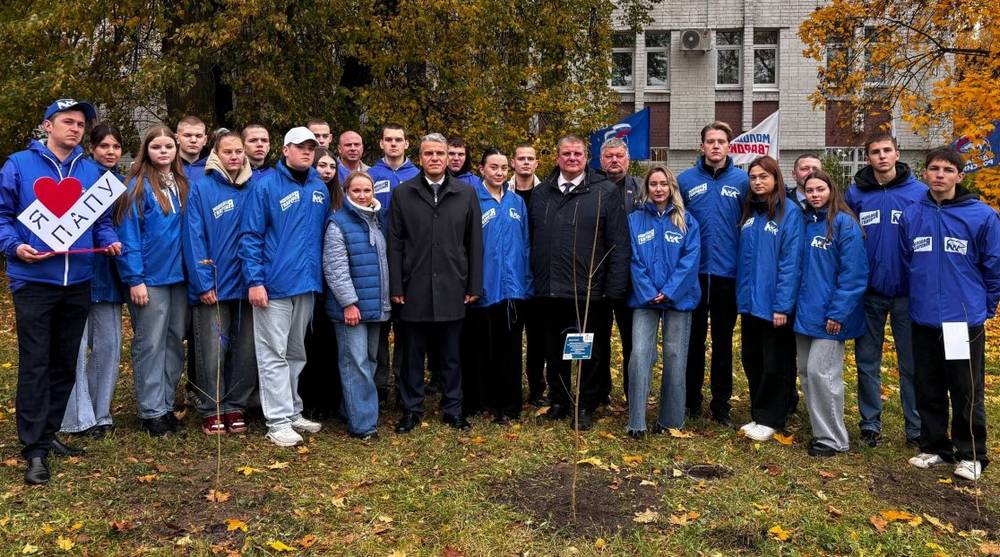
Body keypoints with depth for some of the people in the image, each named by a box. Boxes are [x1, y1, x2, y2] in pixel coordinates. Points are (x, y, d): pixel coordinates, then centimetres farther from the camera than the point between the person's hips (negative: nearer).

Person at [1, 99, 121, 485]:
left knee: (65, 363, 11)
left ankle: (47, 433, 25)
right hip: (34, 281, -4)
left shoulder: (92, 172, 12)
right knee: (35, 365, -4)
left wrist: (109, 241, -3)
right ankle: (34, 448, 2)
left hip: (78, 282, 4)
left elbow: (101, 219, 17)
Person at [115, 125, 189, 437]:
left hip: (179, 276, 5)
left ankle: (167, 404, 21)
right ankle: (152, 411, 10)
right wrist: (134, 279, -15)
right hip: (150, 278, -5)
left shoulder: (182, 185, 10)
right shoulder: (139, 185, -6)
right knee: (150, 345, 2)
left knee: (174, 342, 10)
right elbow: (128, 235, -10)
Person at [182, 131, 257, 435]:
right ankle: (212, 410, 16)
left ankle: (236, 406, 21)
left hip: (247, 284, 3)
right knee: (213, 351, 3)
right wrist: (203, 283, -13)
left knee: (246, 351, 8)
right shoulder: (202, 188, -2)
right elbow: (194, 239, -7)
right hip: (214, 286, -3)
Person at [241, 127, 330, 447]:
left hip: (307, 283, 6)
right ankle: (278, 422, 5)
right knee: (274, 355, 0)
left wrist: (319, 275, 10)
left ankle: (293, 412, 26)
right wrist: (254, 280, -15)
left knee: (296, 353, 15)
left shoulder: (320, 189, 10)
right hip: (274, 285, -6)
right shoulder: (266, 186, -6)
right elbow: (251, 236, -9)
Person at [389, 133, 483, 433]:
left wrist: (474, 286, 1)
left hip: (452, 289, 1)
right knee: (412, 354, 8)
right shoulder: (402, 193, 4)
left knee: (451, 355, 10)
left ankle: (452, 409, 22)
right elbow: (395, 244, 2)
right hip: (414, 290, 0)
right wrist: (396, 287, -3)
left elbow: (474, 243, 5)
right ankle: (412, 409, 20)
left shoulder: (466, 194, 5)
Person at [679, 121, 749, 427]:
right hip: (693, 272, 0)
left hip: (728, 273, 0)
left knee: (723, 341, 9)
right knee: (693, 338, 10)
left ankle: (721, 404, 20)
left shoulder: (743, 180, 1)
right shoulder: (685, 180, 1)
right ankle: (691, 399, 22)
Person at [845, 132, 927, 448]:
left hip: (908, 293, -1)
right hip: (868, 292, 1)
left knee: (912, 363, 7)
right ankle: (870, 423, 23)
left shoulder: (919, 192, -3)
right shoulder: (856, 193, 1)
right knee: (867, 362, 10)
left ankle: (917, 428, 19)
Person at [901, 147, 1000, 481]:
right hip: (923, 319, 3)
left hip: (965, 320, -3)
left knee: (967, 392, 5)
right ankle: (934, 447, 29)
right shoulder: (911, 215, 2)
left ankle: (971, 455, 21)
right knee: (928, 390, 14)